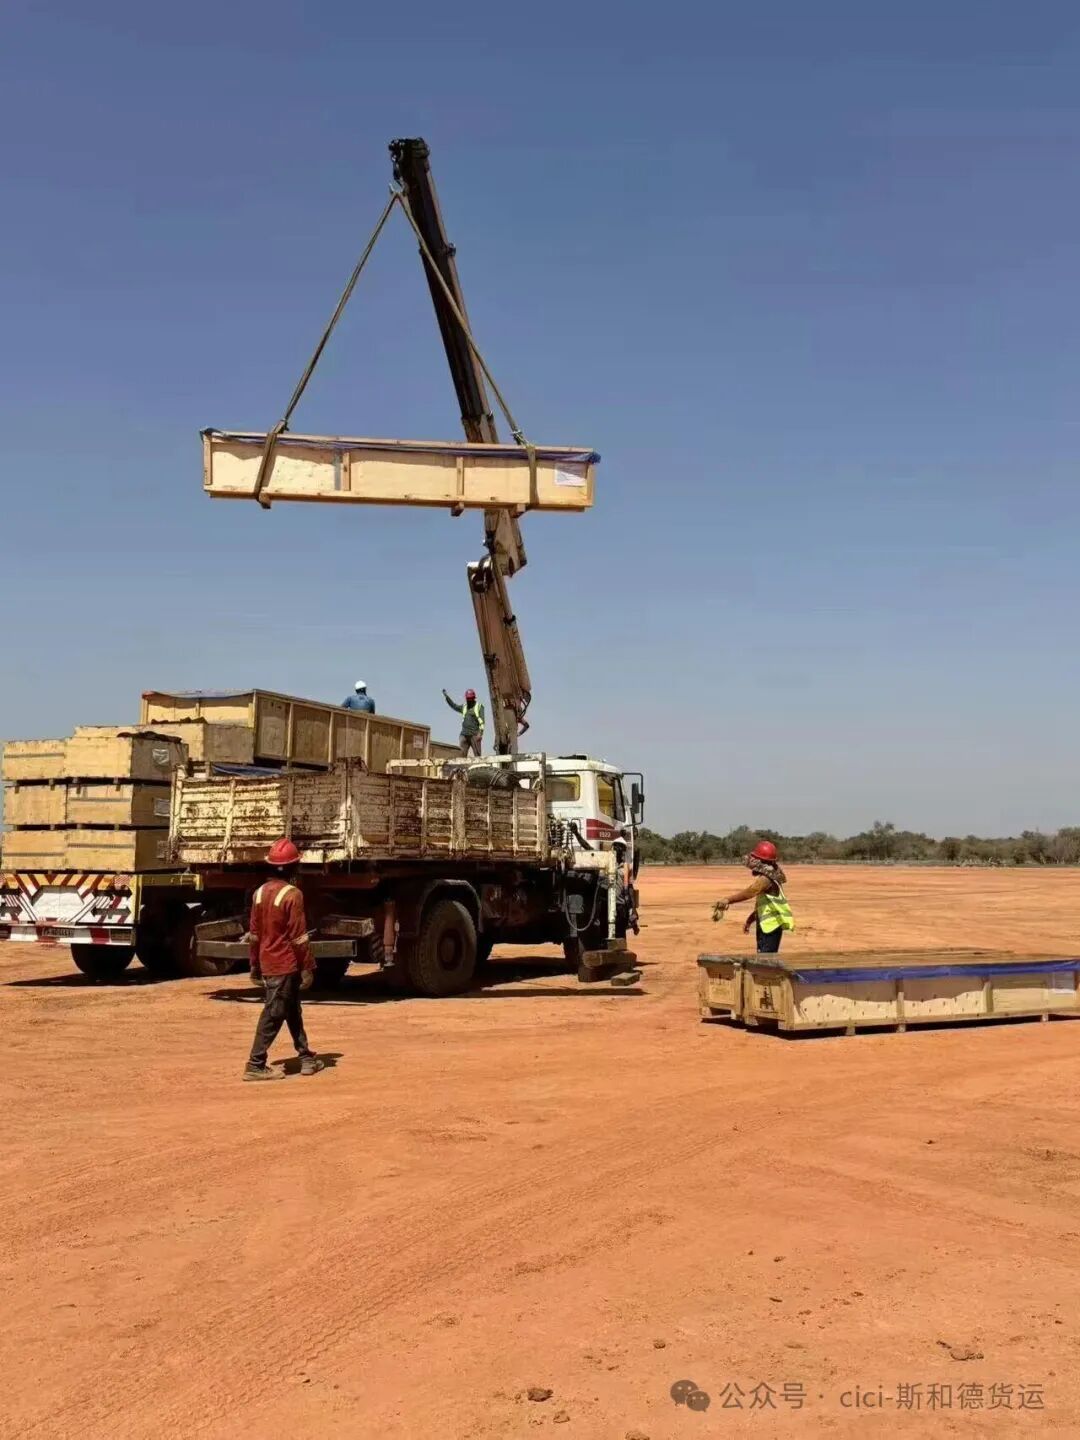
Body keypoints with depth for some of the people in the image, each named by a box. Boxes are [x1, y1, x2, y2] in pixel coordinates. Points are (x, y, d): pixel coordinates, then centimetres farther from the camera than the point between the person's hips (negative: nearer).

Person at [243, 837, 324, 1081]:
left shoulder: (260, 893, 6)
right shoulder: (292, 894, -15)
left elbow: (254, 933, 10)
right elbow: (299, 936, -16)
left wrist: (255, 965, 18)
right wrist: (307, 968, -9)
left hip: (267, 964, 8)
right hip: (285, 965, -7)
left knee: (293, 1011, 17)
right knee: (273, 1015, -3)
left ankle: (306, 1058, 24)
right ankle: (255, 1065, -1)